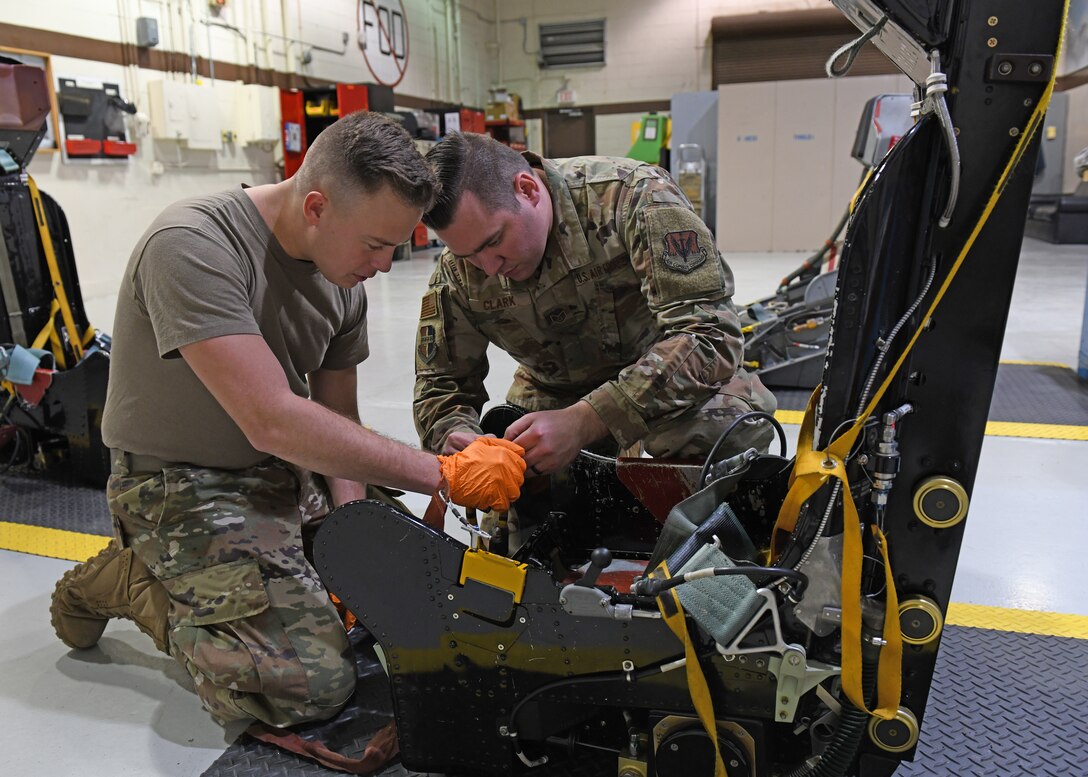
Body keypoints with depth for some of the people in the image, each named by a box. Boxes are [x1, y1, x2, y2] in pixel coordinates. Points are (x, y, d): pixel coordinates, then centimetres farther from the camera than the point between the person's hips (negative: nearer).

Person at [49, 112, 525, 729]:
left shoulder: (343, 280, -2)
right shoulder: (192, 246, -26)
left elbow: (337, 419, 4)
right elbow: (272, 420, -32)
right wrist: (446, 474, -30)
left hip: (287, 472, 8)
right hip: (187, 487, -8)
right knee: (314, 683, -20)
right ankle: (136, 581, 4)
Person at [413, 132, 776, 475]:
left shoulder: (634, 196, -30)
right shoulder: (456, 271, -16)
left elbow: (709, 335, -37)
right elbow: (440, 383, -4)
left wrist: (584, 422, -46)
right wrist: (454, 436, -31)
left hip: (679, 379, -4)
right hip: (554, 392, 4)